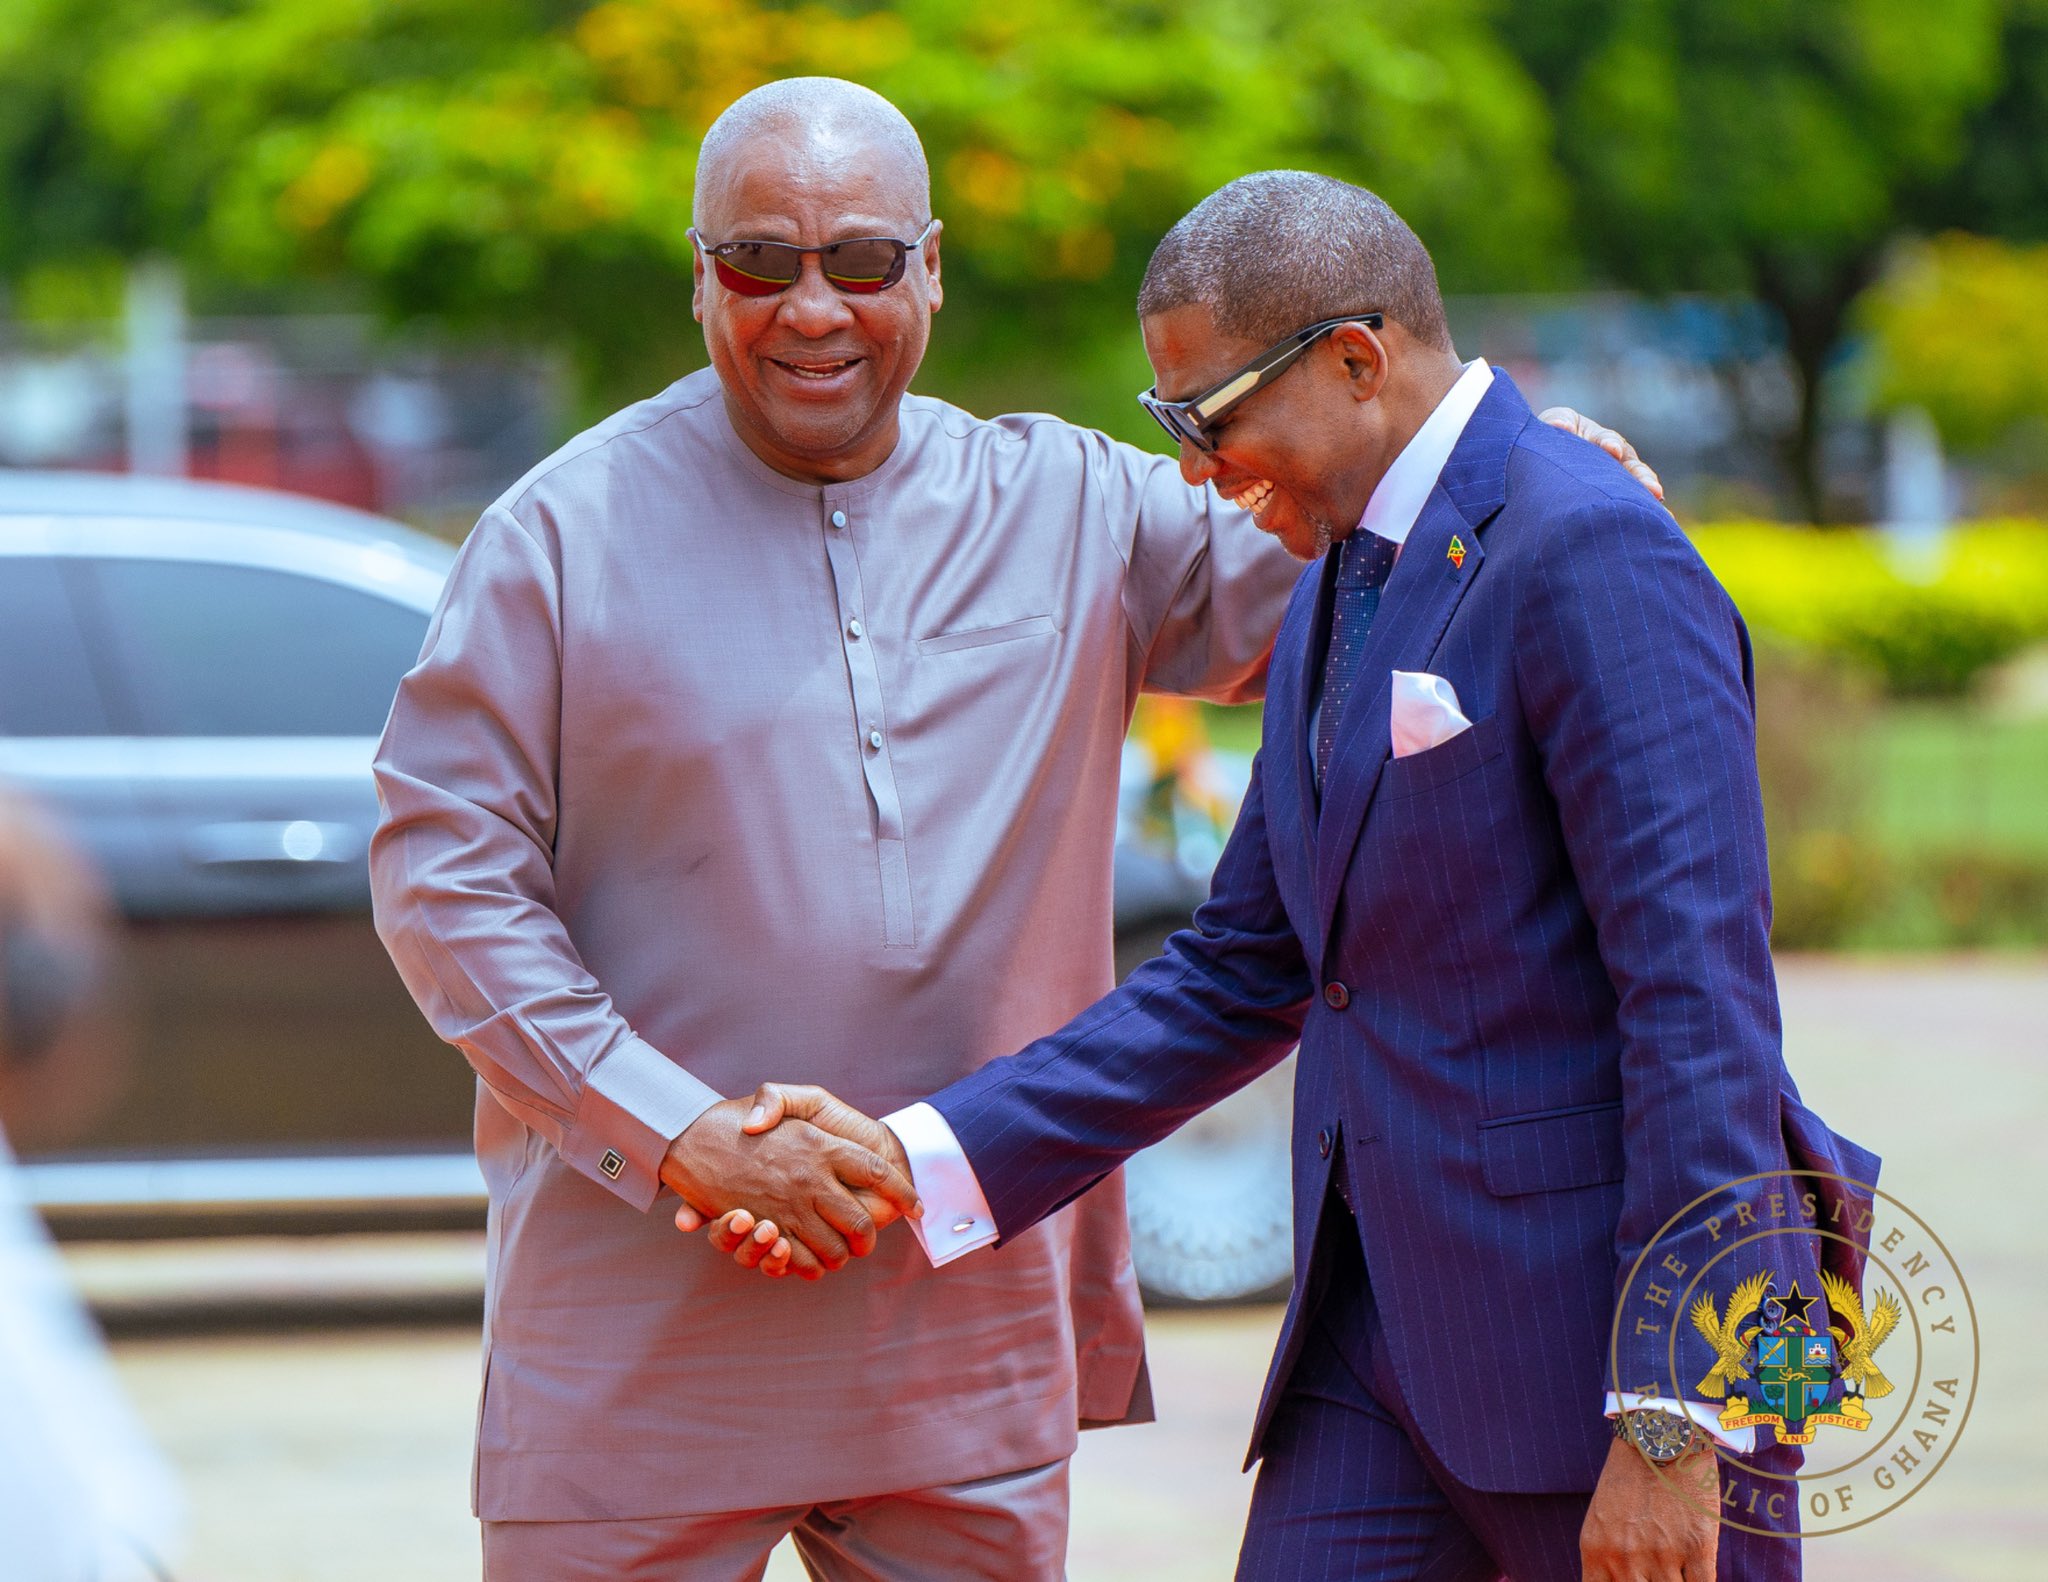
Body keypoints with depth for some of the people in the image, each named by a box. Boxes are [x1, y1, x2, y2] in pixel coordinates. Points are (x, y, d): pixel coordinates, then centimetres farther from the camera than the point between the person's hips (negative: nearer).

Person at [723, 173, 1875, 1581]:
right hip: (1382, 1328, 8)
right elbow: (1241, 978, 21)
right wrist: (921, 1160, 10)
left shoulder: (1593, 555, -13)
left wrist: (1670, 1424, -22)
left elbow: (1702, 985, -19)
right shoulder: (1335, 600, 16)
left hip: (1612, 1317, -8)